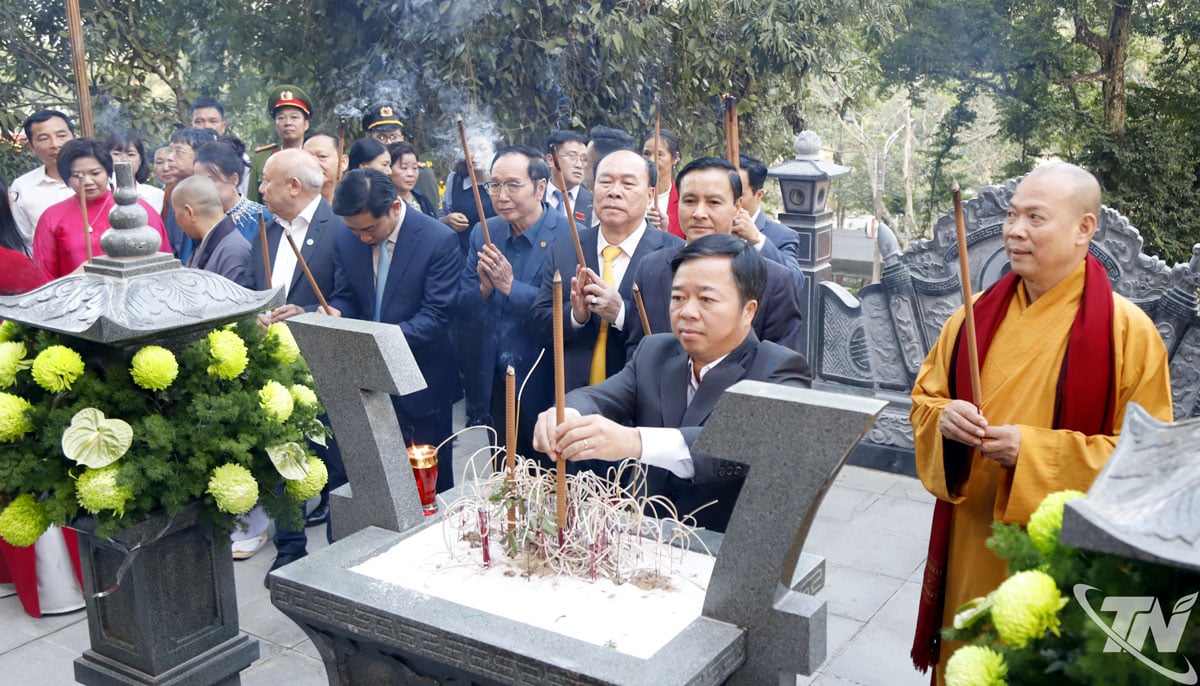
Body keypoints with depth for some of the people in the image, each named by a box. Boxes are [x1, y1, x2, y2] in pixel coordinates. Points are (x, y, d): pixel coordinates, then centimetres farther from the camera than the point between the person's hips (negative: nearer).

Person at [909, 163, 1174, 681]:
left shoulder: (1128, 331, -13)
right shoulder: (979, 313, 2)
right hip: (970, 543, 4)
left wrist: (1034, 450, -22)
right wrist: (944, 419, -14)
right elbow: (924, 399, 10)